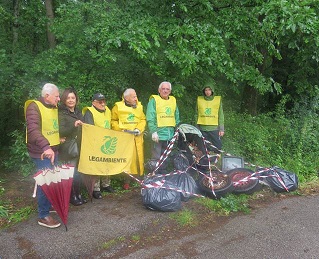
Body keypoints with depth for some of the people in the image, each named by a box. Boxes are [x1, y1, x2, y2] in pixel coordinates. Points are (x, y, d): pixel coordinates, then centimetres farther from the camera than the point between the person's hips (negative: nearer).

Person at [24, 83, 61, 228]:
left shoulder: (54, 108, 13)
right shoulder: (34, 107, -14)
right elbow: (33, 130, -29)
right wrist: (45, 147, -41)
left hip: (53, 150, 8)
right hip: (41, 153, -8)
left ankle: (49, 205, 31)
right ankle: (43, 216, 4)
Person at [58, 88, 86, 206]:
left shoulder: (78, 112, 12)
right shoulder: (61, 113, -7)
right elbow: (61, 132, -18)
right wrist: (73, 125, -30)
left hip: (79, 147, 6)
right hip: (67, 149, -6)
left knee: (78, 172, 9)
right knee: (73, 173, -5)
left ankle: (78, 194, 21)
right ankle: (72, 196, 10)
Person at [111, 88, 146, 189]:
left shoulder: (139, 106, 12)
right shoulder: (118, 107, 0)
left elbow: (143, 120, 13)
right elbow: (113, 121, 0)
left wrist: (139, 129, -4)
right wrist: (121, 130, -10)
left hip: (137, 138, 3)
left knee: (138, 159, 3)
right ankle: (126, 181, 5)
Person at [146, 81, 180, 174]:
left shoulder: (173, 100, 16)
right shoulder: (154, 100, -2)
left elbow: (177, 117, 20)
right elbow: (150, 118, -10)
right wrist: (153, 131, -17)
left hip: (170, 135, 6)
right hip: (159, 134, -6)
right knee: (156, 157, -4)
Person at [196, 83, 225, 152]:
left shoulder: (218, 100, 4)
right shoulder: (199, 99, 7)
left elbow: (221, 115, 3)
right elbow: (197, 114, 9)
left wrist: (221, 129, -1)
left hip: (214, 129, -1)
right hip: (202, 129, 1)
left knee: (217, 148, -1)